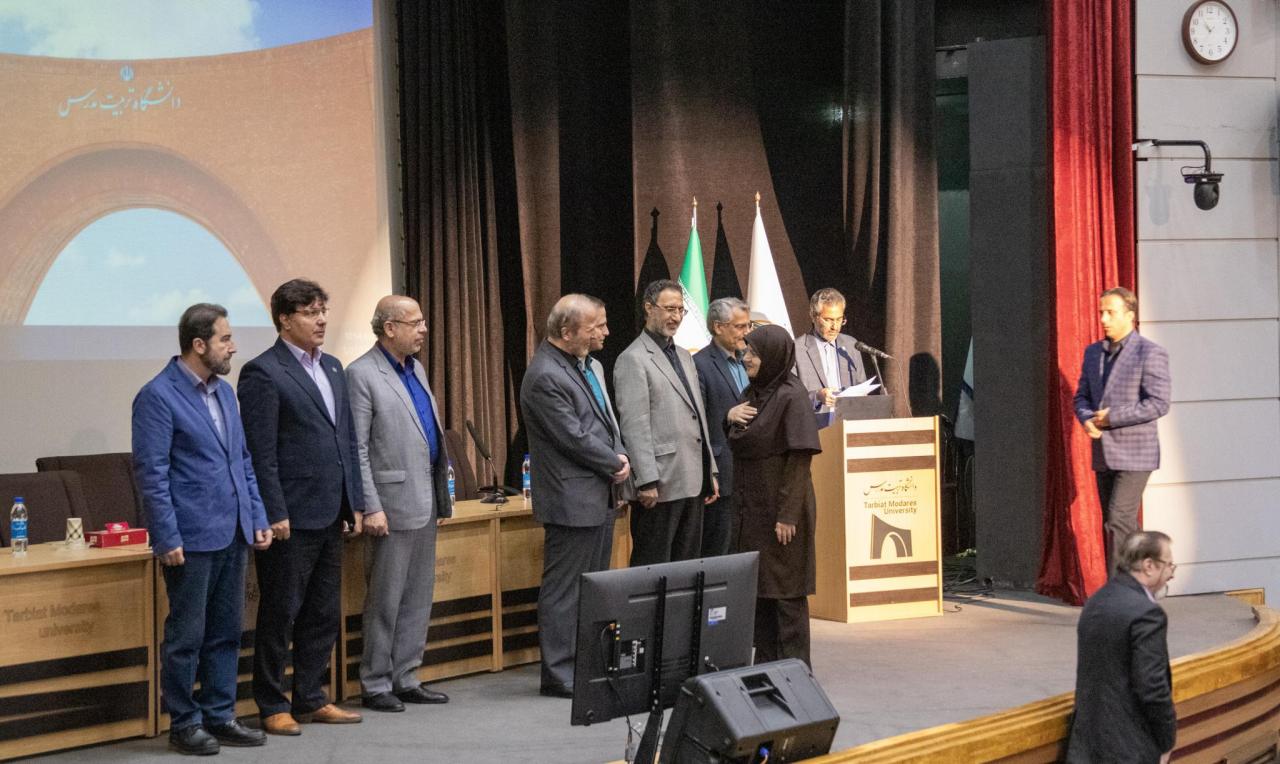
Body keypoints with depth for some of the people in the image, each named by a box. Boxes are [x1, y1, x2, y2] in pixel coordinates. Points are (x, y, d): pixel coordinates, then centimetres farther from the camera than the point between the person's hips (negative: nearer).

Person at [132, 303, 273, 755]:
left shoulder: (224, 392, 13)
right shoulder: (158, 396, -10)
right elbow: (151, 474, -13)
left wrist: (258, 518, 12)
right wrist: (167, 540, -15)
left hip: (233, 534, 7)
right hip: (191, 539, -7)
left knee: (226, 632, 11)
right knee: (186, 636, 1)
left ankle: (219, 717, 20)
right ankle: (184, 725, 11)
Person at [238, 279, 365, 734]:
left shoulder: (332, 368, 15)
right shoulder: (263, 373, -10)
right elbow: (261, 453, -14)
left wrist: (353, 501, 13)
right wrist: (274, 514, -17)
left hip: (330, 516, 8)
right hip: (292, 518, -8)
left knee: (324, 615, 13)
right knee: (280, 615, 2)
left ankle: (310, 699, 24)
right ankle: (272, 706, 11)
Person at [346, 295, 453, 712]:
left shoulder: (415, 369, 14)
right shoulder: (362, 374, -11)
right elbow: (356, 448, -14)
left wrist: (441, 496, 16)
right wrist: (371, 507, -18)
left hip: (426, 501, 8)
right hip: (394, 502, -8)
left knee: (418, 597, 12)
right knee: (386, 599, -1)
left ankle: (405, 678, 20)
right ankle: (375, 685, 9)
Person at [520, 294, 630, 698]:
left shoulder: (590, 365, 12)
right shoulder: (545, 377, -18)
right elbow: (574, 438, -20)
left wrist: (619, 458, 1)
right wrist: (615, 463, -7)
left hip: (599, 497, 10)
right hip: (572, 501, -10)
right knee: (565, 590, -3)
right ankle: (559, 676, 4)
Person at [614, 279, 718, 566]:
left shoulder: (684, 357, 19)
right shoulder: (634, 359, -8)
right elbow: (634, 426, -14)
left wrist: (710, 472, 17)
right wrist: (648, 482, -19)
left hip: (692, 483, 8)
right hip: (660, 487, -8)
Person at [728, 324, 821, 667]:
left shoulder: (791, 396, -14)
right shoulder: (752, 393, 10)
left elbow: (799, 459, -17)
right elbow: (738, 445, 17)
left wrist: (788, 514, -20)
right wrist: (731, 420, -5)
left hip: (781, 506, -8)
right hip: (753, 506, 8)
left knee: (785, 587, -2)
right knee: (758, 584, 11)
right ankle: (766, 661, 19)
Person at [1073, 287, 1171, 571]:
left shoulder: (1150, 353, -8)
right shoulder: (1093, 352, 13)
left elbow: (1158, 403, -15)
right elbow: (1082, 396, 15)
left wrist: (1112, 418, -17)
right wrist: (1087, 420, -8)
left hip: (1134, 453, -7)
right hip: (1104, 453, 7)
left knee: (1119, 521, -15)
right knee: (1113, 525, 9)